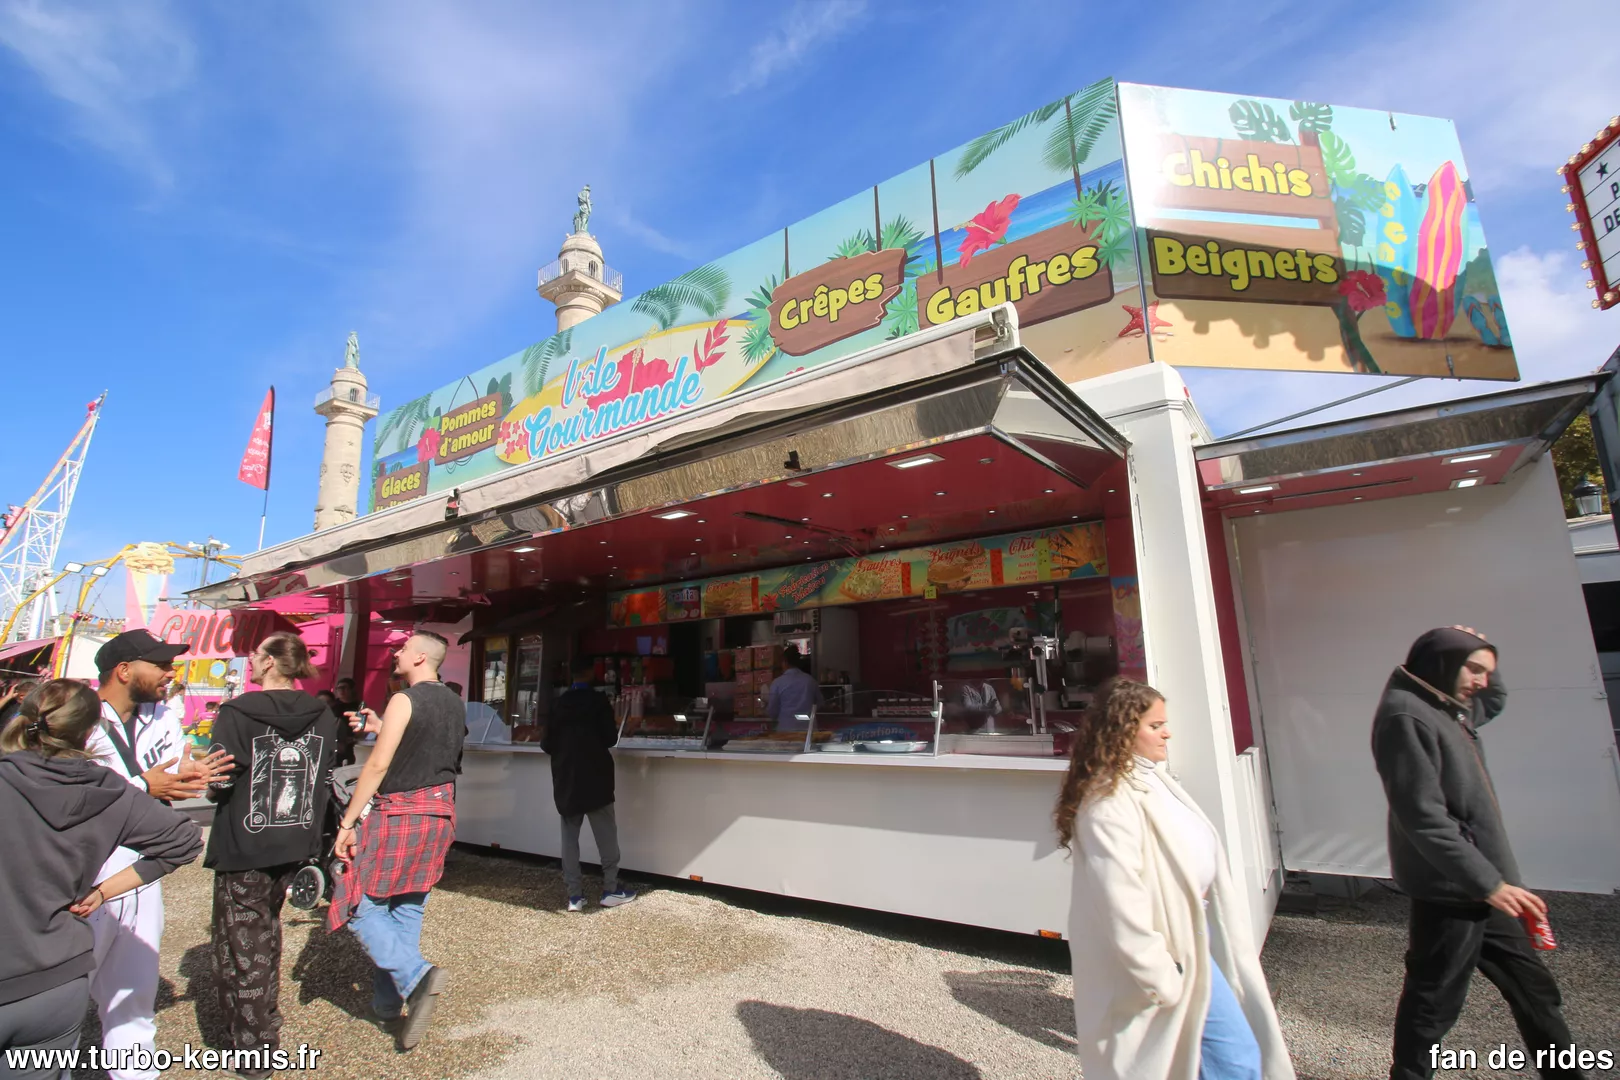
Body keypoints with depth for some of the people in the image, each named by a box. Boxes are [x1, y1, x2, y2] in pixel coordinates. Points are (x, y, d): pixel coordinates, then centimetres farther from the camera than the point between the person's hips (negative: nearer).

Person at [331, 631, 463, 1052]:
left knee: (363, 907, 3)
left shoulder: (404, 701, -14)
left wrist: (348, 821, -12)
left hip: (397, 813, -8)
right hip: (439, 812, 8)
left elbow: (378, 765, -17)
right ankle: (388, 1003, 23)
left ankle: (415, 975, -13)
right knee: (407, 909, 16)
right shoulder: (455, 704, 9)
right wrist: (381, 729, 21)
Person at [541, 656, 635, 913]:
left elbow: (546, 743, 3)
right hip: (594, 778, -4)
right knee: (606, 834, 5)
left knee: (569, 836, 8)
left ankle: (574, 895, 9)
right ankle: (610, 889, 8)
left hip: (565, 779, 4)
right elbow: (610, 738, -9)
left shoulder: (558, 704, 4)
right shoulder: (598, 701, -8)